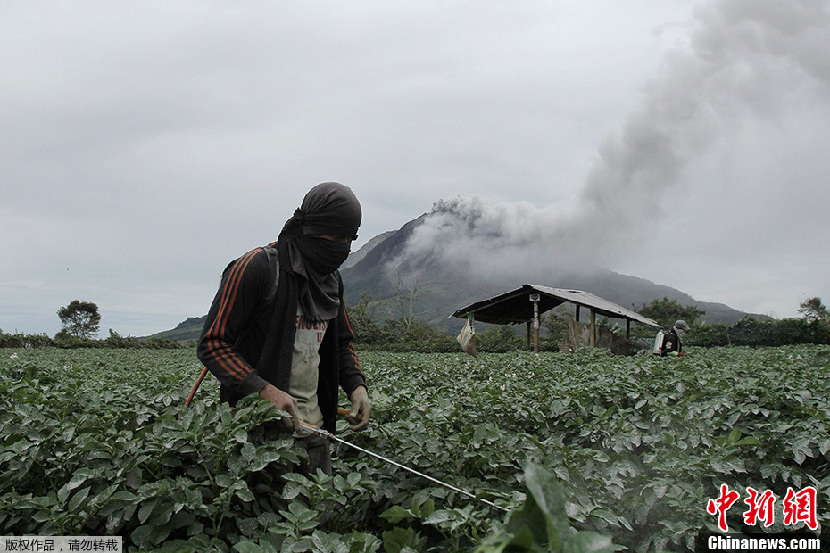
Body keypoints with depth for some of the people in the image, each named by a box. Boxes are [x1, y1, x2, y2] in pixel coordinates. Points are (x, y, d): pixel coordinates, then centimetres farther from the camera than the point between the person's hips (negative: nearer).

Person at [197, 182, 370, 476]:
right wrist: (265, 391, -24)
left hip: (313, 427, 7)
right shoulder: (257, 267, -12)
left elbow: (342, 343, 23)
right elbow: (212, 343, -13)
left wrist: (356, 385, 3)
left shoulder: (331, 279, 12)